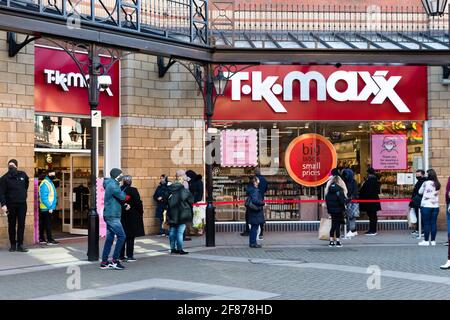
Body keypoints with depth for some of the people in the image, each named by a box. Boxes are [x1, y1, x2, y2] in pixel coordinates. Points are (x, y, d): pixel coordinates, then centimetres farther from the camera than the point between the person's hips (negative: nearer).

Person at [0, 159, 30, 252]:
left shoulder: (23, 175, 2)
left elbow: (27, 183, 24)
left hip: (22, 204, 2)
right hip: (10, 205, -2)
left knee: (21, 225, 0)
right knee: (11, 225, 5)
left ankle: (20, 245, 3)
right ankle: (13, 245, 11)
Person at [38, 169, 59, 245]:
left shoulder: (50, 183, 16)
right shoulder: (45, 184, -15)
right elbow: (44, 198, -21)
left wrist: (52, 206, 8)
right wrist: (49, 207, -20)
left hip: (49, 208, 9)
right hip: (46, 208, -9)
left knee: (43, 224, 13)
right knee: (48, 224, -8)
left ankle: (42, 239, 19)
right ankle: (49, 240, -7)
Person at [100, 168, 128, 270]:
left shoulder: (112, 184, 18)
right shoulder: (113, 185, -15)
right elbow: (122, 197, -16)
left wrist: (124, 204, 6)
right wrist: (124, 192, 6)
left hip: (110, 215, 10)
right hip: (112, 216, -10)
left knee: (110, 238, 10)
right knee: (121, 236, -9)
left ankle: (104, 262, 13)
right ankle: (115, 261, -7)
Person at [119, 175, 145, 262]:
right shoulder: (133, 190, -13)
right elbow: (138, 203, -10)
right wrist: (141, 213, 3)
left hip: (121, 216, 4)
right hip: (132, 216, -4)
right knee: (130, 237, 2)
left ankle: (121, 256, 15)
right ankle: (129, 256, 2)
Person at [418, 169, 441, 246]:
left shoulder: (426, 183, -9)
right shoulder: (437, 184, 4)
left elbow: (420, 192, 3)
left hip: (426, 206, -5)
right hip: (435, 206, 5)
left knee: (426, 223, -1)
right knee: (434, 223, 6)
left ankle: (426, 240, 1)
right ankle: (433, 240, 8)